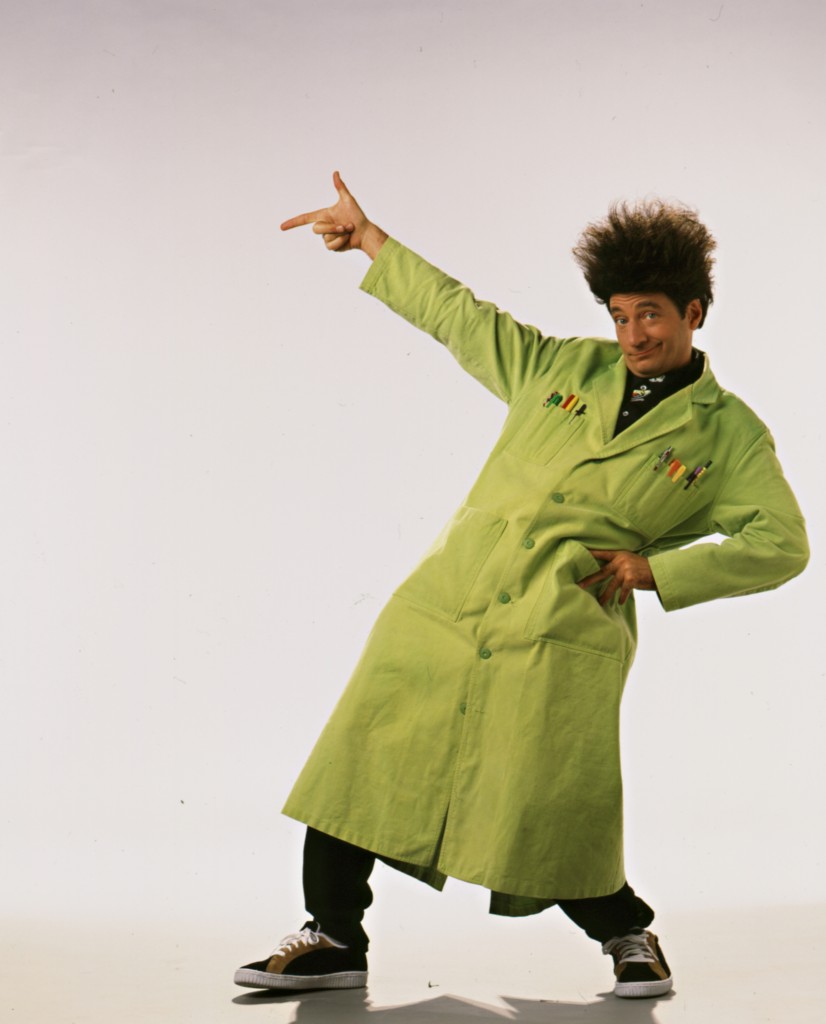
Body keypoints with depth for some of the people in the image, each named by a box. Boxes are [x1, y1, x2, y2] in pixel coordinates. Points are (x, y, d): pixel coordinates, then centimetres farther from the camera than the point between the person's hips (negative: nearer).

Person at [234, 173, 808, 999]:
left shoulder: (729, 434, 7)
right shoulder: (564, 367, 15)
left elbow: (780, 543, 3)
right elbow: (461, 317, 23)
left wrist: (657, 570, -6)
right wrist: (369, 239, 26)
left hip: (559, 643, -3)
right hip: (441, 610, 4)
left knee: (547, 829, -8)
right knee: (353, 765, 0)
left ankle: (627, 932, 22)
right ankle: (334, 939, 18)